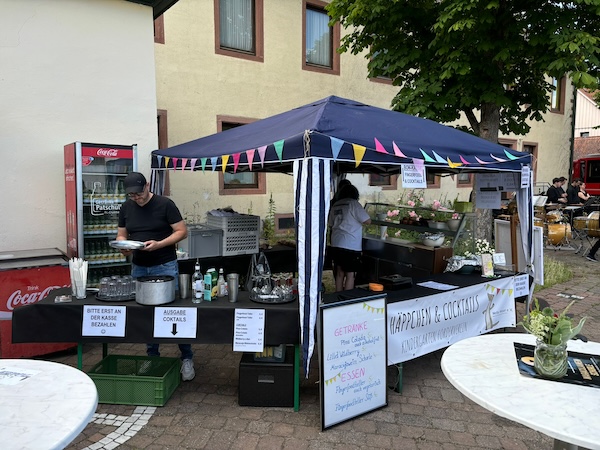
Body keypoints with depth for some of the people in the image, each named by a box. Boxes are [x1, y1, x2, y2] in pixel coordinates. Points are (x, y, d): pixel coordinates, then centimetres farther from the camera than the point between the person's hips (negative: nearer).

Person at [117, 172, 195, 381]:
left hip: (165, 267, -5)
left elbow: (182, 231, -9)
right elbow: (121, 235, 13)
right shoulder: (126, 208, 6)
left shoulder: (165, 204, -8)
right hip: (138, 268, 5)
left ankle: (187, 358, 10)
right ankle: (152, 356, 25)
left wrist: (159, 244, -22)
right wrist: (124, 245, -10)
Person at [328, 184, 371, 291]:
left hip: (336, 244, 7)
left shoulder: (335, 205, 12)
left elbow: (331, 223, 21)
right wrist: (358, 220, 9)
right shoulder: (353, 203, -8)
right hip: (351, 246, -7)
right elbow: (367, 221, -11)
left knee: (339, 273, 14)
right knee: (350, 275, 0)